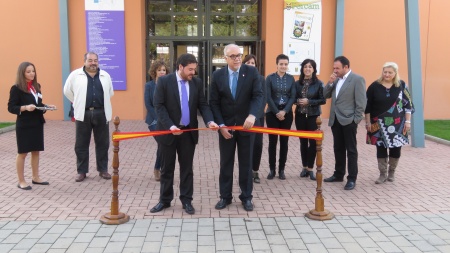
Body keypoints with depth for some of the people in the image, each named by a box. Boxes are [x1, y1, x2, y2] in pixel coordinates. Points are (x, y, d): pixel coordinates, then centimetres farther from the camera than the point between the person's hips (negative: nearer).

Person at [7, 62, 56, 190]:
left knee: (36, 151, 12)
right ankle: (21, 181, 13)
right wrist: (25, 107, -26)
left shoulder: (36, 86, 10)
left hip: (37, 123, 6)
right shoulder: (16, 88, -10)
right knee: (22, 153, 3)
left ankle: (35, 177, 24)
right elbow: (11, 107, -12)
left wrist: (46, 106, -1)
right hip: (24, 125, -6)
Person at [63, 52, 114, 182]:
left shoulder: (105, 75, 7)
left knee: (102, 143, 8)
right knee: (81, 144, 5)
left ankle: (103, 169, 20)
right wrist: (78, 103, 10)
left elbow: (110, 92, 20)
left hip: (101, 114, 2)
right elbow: (67, 91, 10)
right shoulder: (75, 75, 0)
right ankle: (81, 171, 17)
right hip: (83, 114, -1)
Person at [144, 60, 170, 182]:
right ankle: (158, 169, 12)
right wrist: (158, 119, -12)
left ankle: (158, 169, 21)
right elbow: (148, 104, -5)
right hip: (154, 121, -2)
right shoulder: (149, 85, -1)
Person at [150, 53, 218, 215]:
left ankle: (186, 200, 20)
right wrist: (170, 126, -23)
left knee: (187, 168, 9)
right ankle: (165, 200, 23)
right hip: (168, 131, -2)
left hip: (188, 131, 3)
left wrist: (209, 121, -17)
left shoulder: (197, 83, 3)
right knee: (167, 168, 9)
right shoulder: (164, 81, -8)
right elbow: (159, 106, -12)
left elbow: (203, 104, 2)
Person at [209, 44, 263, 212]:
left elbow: (258, 95, -11)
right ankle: (225, 196, 21)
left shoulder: (252, 72, -4)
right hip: (226, 126, 1)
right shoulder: (217, 75, -1)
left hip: (246, 124, -1)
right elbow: (214, 103, -2)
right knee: (225, 162, 9)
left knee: (246, 162, 8)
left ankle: (246, 197, 21)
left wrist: (252, 115, -29)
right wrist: (221, 125, -11)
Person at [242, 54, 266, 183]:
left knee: (258, 144, 0)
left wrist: (256, 115, -9)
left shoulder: (261, 78, 6)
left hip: (257, 116, 2)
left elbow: (263, 98, 2)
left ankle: (255, 171, 13)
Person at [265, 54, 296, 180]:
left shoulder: (291, 78, 4)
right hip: (272, 113, -2)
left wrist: (284, 111, -11)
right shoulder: (270, 78, -2)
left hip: (287, 113, 2)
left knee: (284, 141, 6)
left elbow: (293, 97, 0)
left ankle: (281, 169, 14)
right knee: (272, 141, 2)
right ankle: (272, 169, 11)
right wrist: (277, 112, -11)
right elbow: (268, 97, -6)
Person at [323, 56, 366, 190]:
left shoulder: (357, 79, -9)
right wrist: (330, 83, -3)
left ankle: (352, 179, 7)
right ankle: (338, 174, 25)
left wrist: (356, 119, -13)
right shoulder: (336, 79, 12)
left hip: (348, 120, -7)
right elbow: (326, 95, 12)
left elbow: (361, 102, -11)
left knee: (351, 150, 0)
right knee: (338, 149, 14)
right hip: (335, 120, 7)